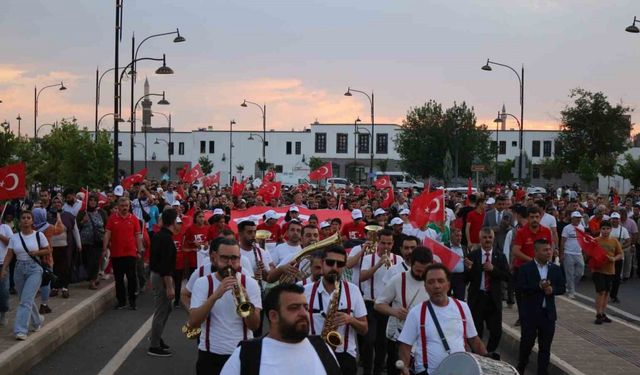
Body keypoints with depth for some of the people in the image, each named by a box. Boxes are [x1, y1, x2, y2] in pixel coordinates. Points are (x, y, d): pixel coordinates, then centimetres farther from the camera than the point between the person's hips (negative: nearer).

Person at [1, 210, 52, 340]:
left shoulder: (39, 235, -3)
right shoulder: (14, 237, 4)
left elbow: (48, 250, 5)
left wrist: (37, 252, -12)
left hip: (34, 269, -4)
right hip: (19, 269, 4)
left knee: (26, 300, -14)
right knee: (26, 299, 14)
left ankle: (21, 330, -15)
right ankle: (37, 321, 39)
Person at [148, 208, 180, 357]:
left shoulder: (158, 235, 9)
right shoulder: (167, 239, -21)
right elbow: (166, 265, -25)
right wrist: (169, 287, -24)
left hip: (155, 274, 10)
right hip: (162, 277, -10)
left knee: (166, 308, 21)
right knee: (161, 311, -1)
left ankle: (156, 338, 29)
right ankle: (154, 346, 6)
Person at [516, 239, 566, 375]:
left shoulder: (556, 269, 7)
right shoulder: (525, 268, -6)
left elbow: (562, 288, 7)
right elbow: (520, 288, -14)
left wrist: (552, 289, -14)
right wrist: (538, 286, -23)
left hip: (548, 313, 4)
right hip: (530, 313, -3)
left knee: (545, 347, 7)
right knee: (527, 343, 2)